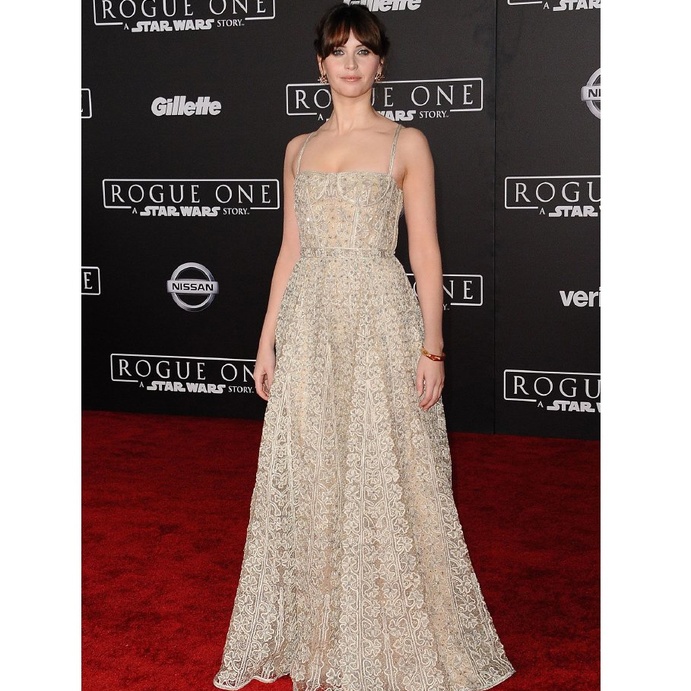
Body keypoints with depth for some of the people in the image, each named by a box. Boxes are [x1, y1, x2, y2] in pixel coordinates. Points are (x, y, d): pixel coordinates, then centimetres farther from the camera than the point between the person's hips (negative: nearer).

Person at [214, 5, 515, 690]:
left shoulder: (406, 144, 1)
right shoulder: (300, 149, 13)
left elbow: (425, 251, -2)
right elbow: (290, 250, 14)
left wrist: (432, 346, -9)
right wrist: (267, 339, 9)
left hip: (381, 322, -4)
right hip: (310, 324, 4)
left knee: (385, 479, 0)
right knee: (307, 479, 7)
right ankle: (313, 634, 23)